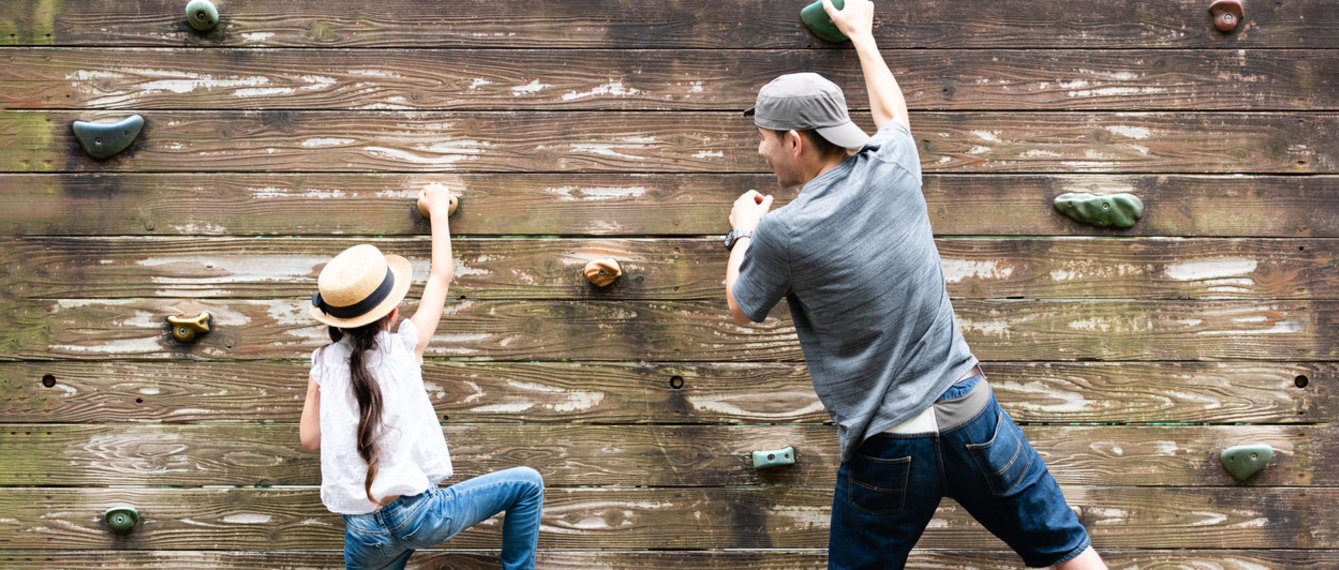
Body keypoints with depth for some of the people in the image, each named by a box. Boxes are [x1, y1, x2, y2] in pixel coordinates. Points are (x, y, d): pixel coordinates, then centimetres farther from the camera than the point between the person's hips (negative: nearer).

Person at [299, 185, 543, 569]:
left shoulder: (324, 363, 3)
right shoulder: (404, 347, -3)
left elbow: (309, 438, 14)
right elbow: (441, 276, 12)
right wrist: (438, 209, 27)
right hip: (418, 516, -3)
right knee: (527, 484, 12)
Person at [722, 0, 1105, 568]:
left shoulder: (781, 233, -12)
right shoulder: (892, 167, -1)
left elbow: (742, 310, 10)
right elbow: (892, 111, 26)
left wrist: (743, 232, 28)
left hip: (886, 452, -3)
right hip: (970, 414, 4)